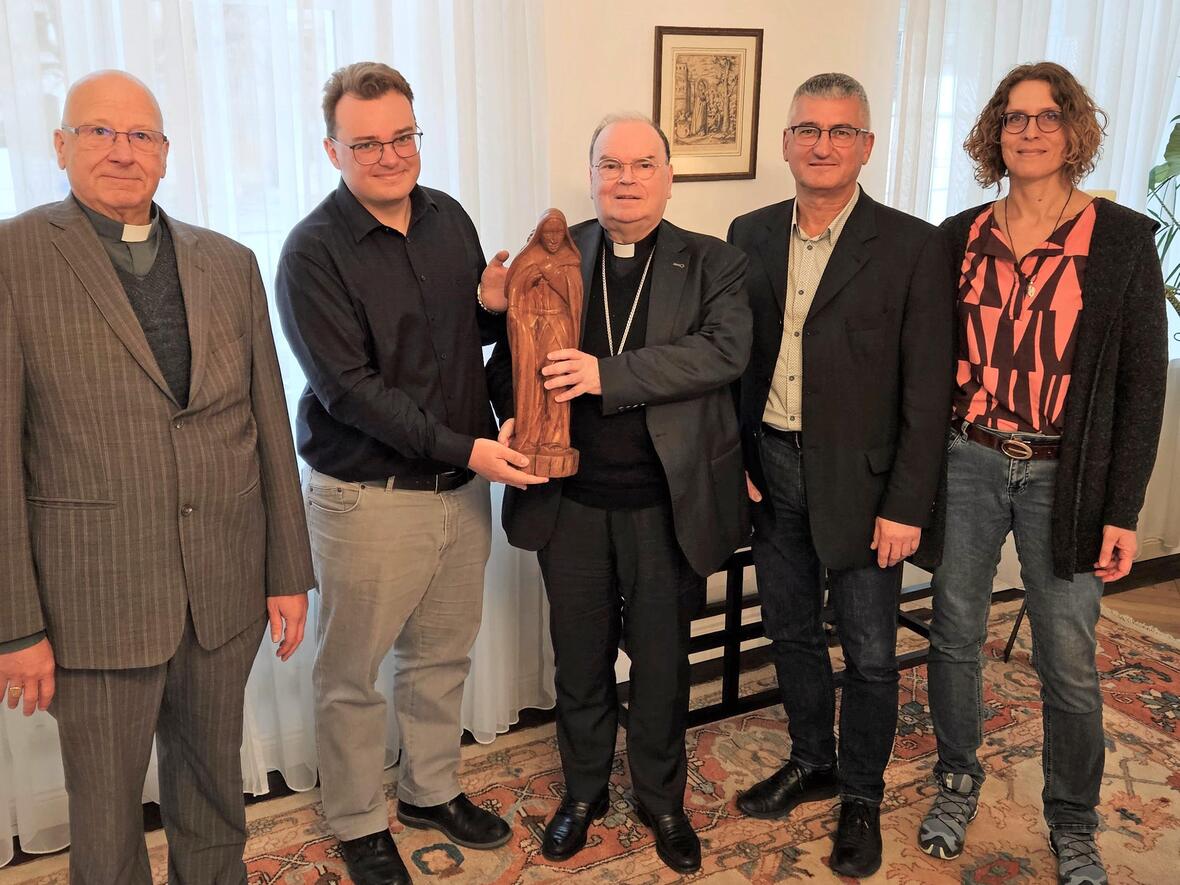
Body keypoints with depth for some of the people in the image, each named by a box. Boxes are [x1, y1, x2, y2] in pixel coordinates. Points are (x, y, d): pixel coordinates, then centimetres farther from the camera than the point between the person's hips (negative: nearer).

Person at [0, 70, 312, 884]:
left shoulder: (229, 263, 6)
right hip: (96, 599, -3)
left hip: (227, 591, 4)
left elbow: (271, 423, 6)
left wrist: (289, 572, 6)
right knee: (106, 811, 13)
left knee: (213, 781, 21)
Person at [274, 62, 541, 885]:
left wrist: (495, 307, -9)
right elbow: (348, 387, -18)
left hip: (463, 483, 6)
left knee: (443, 656, 19)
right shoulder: (314, 251, -13)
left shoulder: (448, 217, 4)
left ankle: (432, 790, 40)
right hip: (370, 497, -5)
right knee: (351, 674, 10)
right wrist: (466, 449, -23)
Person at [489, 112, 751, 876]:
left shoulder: (713, 263, -1)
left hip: (667, 499, -1)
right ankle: (584, 790, 40)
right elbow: (513, 346, 5)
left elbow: (726, 350, -17)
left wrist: (608, 374, -26)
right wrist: (516, 412, -16)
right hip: (570, 496, 2)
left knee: (663, 658, 15)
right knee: (580, 655, 17)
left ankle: (661, 798, 38)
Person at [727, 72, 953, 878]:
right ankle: (812, 763, 41)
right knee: (791, 631, 18)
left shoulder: (912, 246, -9)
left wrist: (906, 507, -12)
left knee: (869, 654, 9)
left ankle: (861, 798, 31)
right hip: (771, 469, 4)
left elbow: (927, 389, -10)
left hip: (861, 479, -4)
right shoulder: (751, 236, 4)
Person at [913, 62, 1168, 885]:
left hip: (1064, 477, -2)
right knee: (955, 635, 13)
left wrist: (1122, 511, -7)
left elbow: (1143, 384, -3)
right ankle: (958, 779, 36)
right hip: (965, 465, 2)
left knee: (1069, 662, 6)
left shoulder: (1122, 239, -3)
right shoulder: (959, 237, 3)